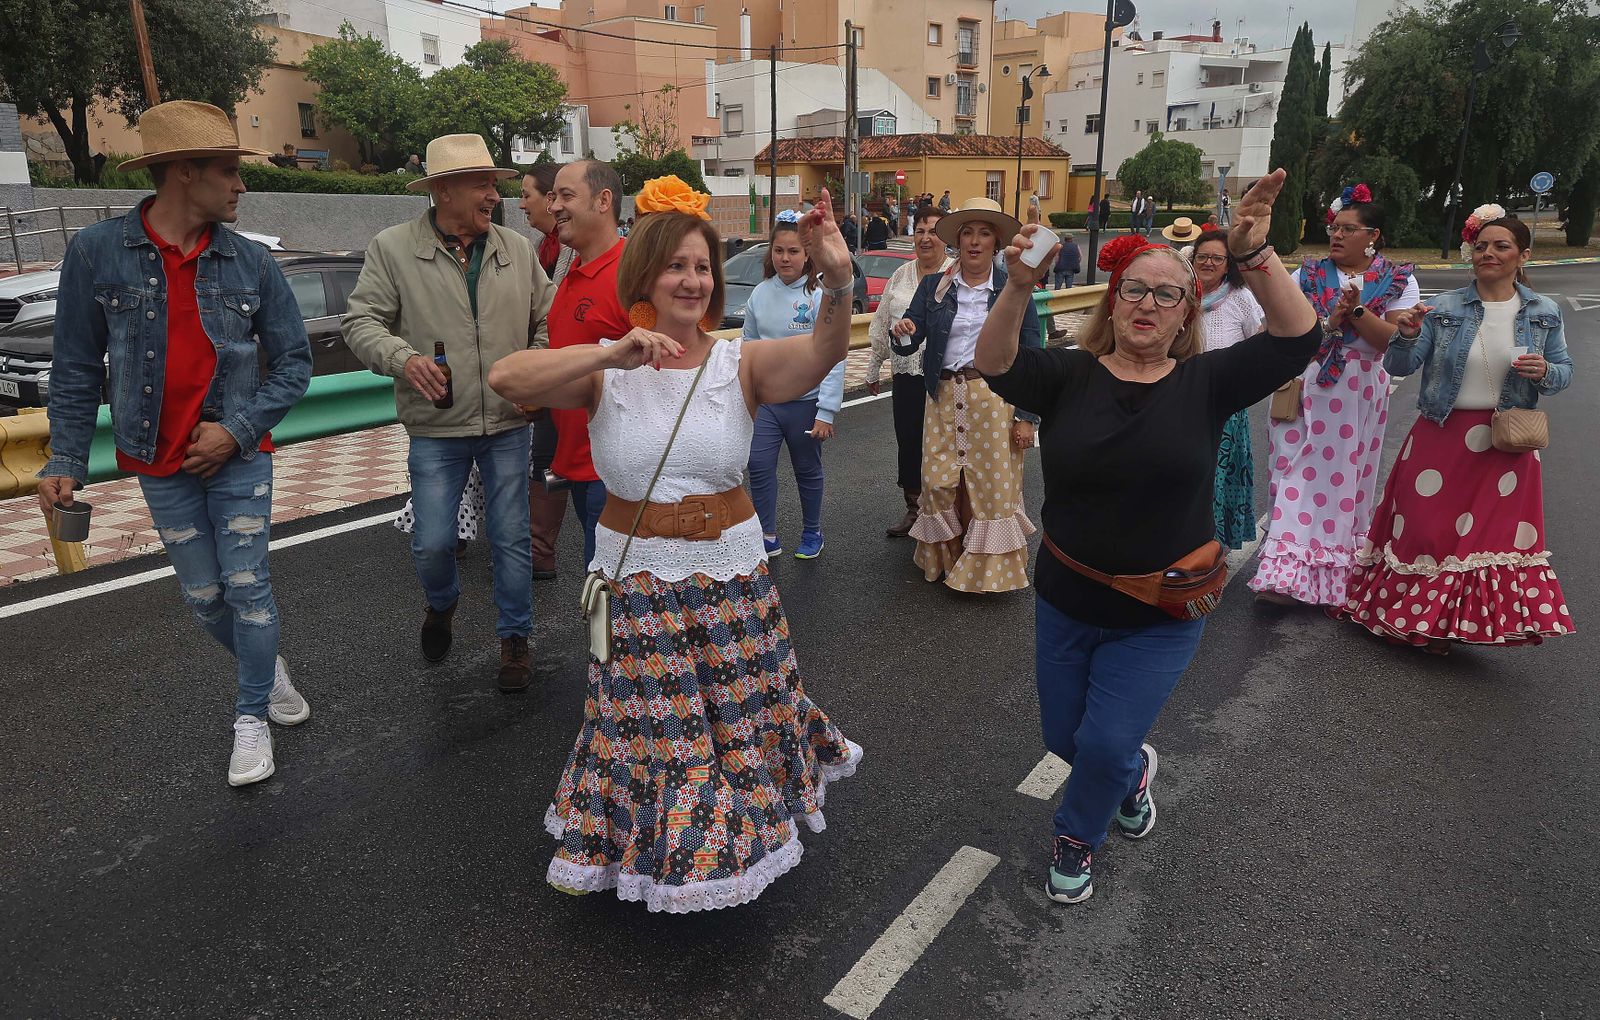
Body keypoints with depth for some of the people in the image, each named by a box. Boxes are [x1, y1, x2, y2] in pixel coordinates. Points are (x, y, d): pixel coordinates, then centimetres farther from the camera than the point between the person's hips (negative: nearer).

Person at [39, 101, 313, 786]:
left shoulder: (251, 262, -4)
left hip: (239, 456, 0)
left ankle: (252, 718, 17)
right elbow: (76, 369, -1)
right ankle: (266, 667, 37)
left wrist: (238, 428, -12)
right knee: (204, 597, 10)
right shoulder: (96, 252, -6)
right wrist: (65, 462, -4)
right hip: (160, 464, 0)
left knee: (247, 588, 1)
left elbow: (294, 361, -1)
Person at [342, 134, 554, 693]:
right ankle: (441, 605, 38)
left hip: (507, 425, 2)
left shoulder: (517, 249, 4)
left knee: (511, 539, 8)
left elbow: (547, 318, 10)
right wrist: (402, 357, -22)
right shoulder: (392, 248, -4)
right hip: (436, 431, -1)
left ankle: (514, 638, 26)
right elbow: (362, 321, -4)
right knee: (432, 544, 4)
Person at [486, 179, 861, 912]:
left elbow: (824, 352, -24)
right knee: (644, 724, 12)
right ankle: (622, 838, 41)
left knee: (740, 712, 18)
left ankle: (737, 827, 49)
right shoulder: (605, 372, -7)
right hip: (635, 577, -1)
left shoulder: (742, 364, -6)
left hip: (730, 574, 1)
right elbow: (505, 378, -21)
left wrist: (837, 280, -45)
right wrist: (613, 354, -33)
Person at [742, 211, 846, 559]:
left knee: (807, 471, 12)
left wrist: (826, 411, -16)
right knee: (759, 465, -2)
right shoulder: (760, 294, 1)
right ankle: (768, 536, 13)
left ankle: (812, 533, 31)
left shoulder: (821, 296, -13)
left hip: (805, 401, -3)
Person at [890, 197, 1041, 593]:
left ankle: (992, 569, 18)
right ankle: (945, 558, 26)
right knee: (939, 481, 4)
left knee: (993, 483, 1)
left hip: (994, 396, -2)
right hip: (943, 396, 2)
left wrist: (1026, 416, -6)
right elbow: (906, 347, 4)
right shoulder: (933, 286, 5)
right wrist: (903, 335, -21)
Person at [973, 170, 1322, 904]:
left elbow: (1297, 339, -20)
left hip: (1161, 613, -2)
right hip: (1067, 601, 2)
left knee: (1104, 744, -1)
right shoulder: (1070, 375, -8)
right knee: (1064, 737, 17)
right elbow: (994, 366, -25)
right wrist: (1019, 289, -41)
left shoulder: (1205, 383, -7)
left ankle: (1077, 837, 33)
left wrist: (1254, 255, -33)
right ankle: (1134, 769, 53)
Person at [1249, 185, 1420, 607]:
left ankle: (1336, 575, 16)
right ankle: (1287, 574, -8)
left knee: (1344, 479, 4)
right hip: (1305, 389, 0)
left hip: (1360, 395, 0)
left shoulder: (1398, 281, 5)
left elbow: (1397, 341, -7)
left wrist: (1357, 312, -17)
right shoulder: (1307, 274, 8)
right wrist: (1327, 322, -15)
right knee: (1299, 475, -7)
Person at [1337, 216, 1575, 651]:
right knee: (1425, 526, 3)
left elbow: (1564, 371, 9)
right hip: (1442, 436, -2)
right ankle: (1420, 617, 23)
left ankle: (1453, 621, 26)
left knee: (1495, 532, 9)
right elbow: (1400, 367, -6)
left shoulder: (1544, 313, 3)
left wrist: (1545, 372, -14)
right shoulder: (1444, 309, -3)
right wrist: (1406, 335, -26)